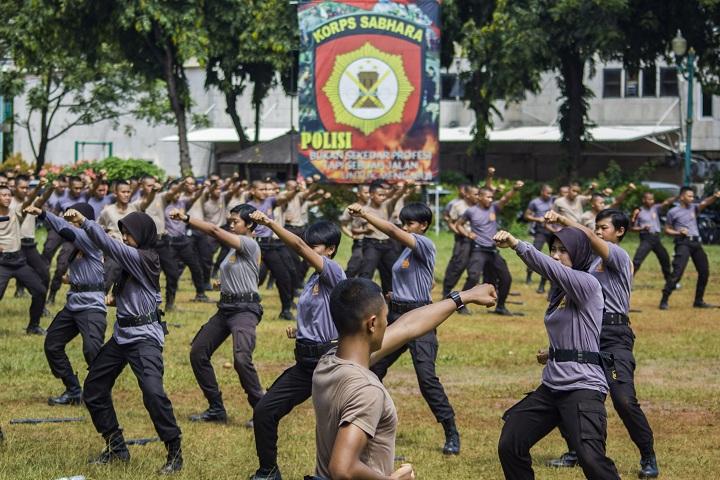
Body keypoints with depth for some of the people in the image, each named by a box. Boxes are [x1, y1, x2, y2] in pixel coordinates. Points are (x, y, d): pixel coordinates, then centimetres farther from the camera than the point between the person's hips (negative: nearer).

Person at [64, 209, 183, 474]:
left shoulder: (145, 258, -15)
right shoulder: (130, 259, 13)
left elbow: (112, 247, -24)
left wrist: (84, 222, -26)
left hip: (145, 336, -10)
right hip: (122, 334, 10)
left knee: (153, 392, -25)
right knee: (93, 389, 11)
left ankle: (175, 452, -14)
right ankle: (116, 447, 22)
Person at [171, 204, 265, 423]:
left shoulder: (250, 245, -12)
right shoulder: (235, 247, 16)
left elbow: (215, 231, -19)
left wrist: (186, 218, -20)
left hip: (244, 309, -10)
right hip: (225, 307, 10)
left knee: (241, 358, -26)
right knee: (197, 352, 7)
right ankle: (216, 408, 14)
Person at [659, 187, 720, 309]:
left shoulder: (693, 208, 12)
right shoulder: (673, 212, 1)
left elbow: (705, 203, -7)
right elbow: (667, 230, 7)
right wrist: (679, 232, -12)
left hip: (696, 243, 6)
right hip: (683, 243, -6)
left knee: (704, 272, 8)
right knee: (677, 272, -17)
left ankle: (699, 301, 20)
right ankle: (664, 300, -14)